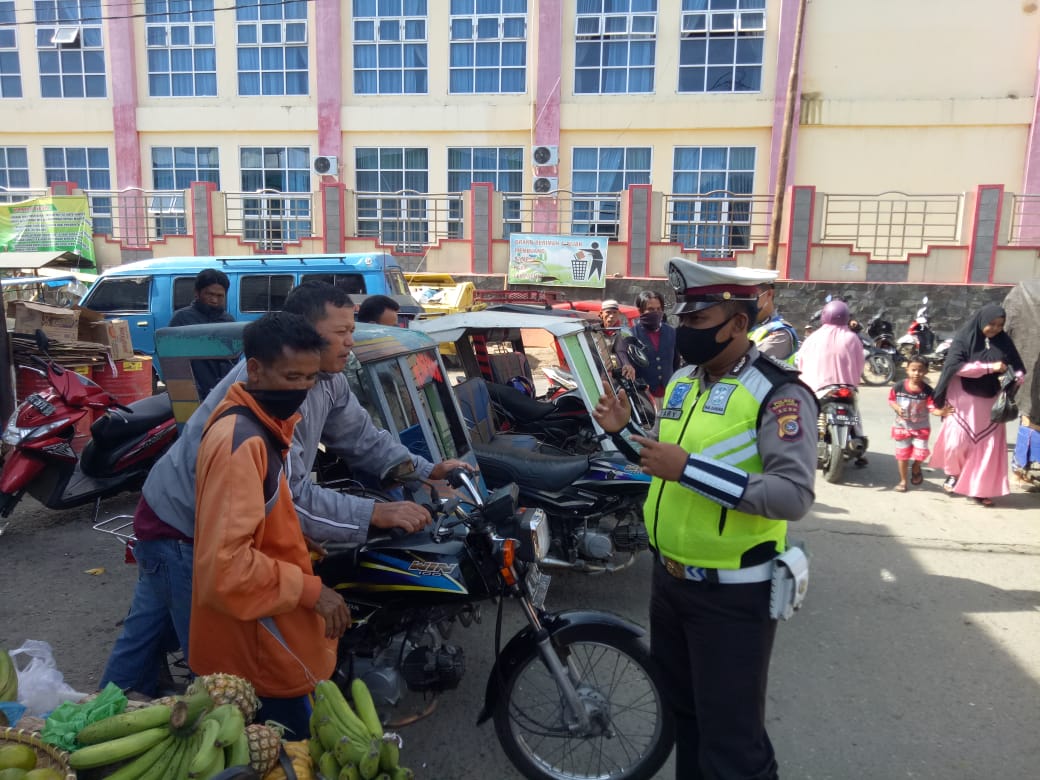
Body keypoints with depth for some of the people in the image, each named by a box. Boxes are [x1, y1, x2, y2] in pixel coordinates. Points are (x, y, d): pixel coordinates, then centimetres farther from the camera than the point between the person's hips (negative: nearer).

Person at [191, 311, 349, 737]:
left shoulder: (258, 422, 6)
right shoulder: (241, 442, -27)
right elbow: (226, 564, -31)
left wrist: (300, 548, 12)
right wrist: (310, 590, -23)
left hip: (257, 632, 10)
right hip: (254, 646, -10)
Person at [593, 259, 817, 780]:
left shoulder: (778, 393, -17)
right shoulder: (682, 380, 7)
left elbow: (795, 496, -27)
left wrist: (689, 468, -31)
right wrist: (624, 431, 0)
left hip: (732, 592, -7)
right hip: (668, 576, 8)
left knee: (730, 737, 5)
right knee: (679, 707, 25)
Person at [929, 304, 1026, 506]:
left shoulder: (1004, 342, 2)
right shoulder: (964, 337, -9)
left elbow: (1018, 368, 3)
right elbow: (956, 365, -20)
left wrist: (1017, 378, -20)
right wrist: (989, 367, -24)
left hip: (990, 401, 3)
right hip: (964, 399, -3)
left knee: (989, 444, 2)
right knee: (958, 441, -2)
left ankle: (980, 489, 12)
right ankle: (953, 474, 26)